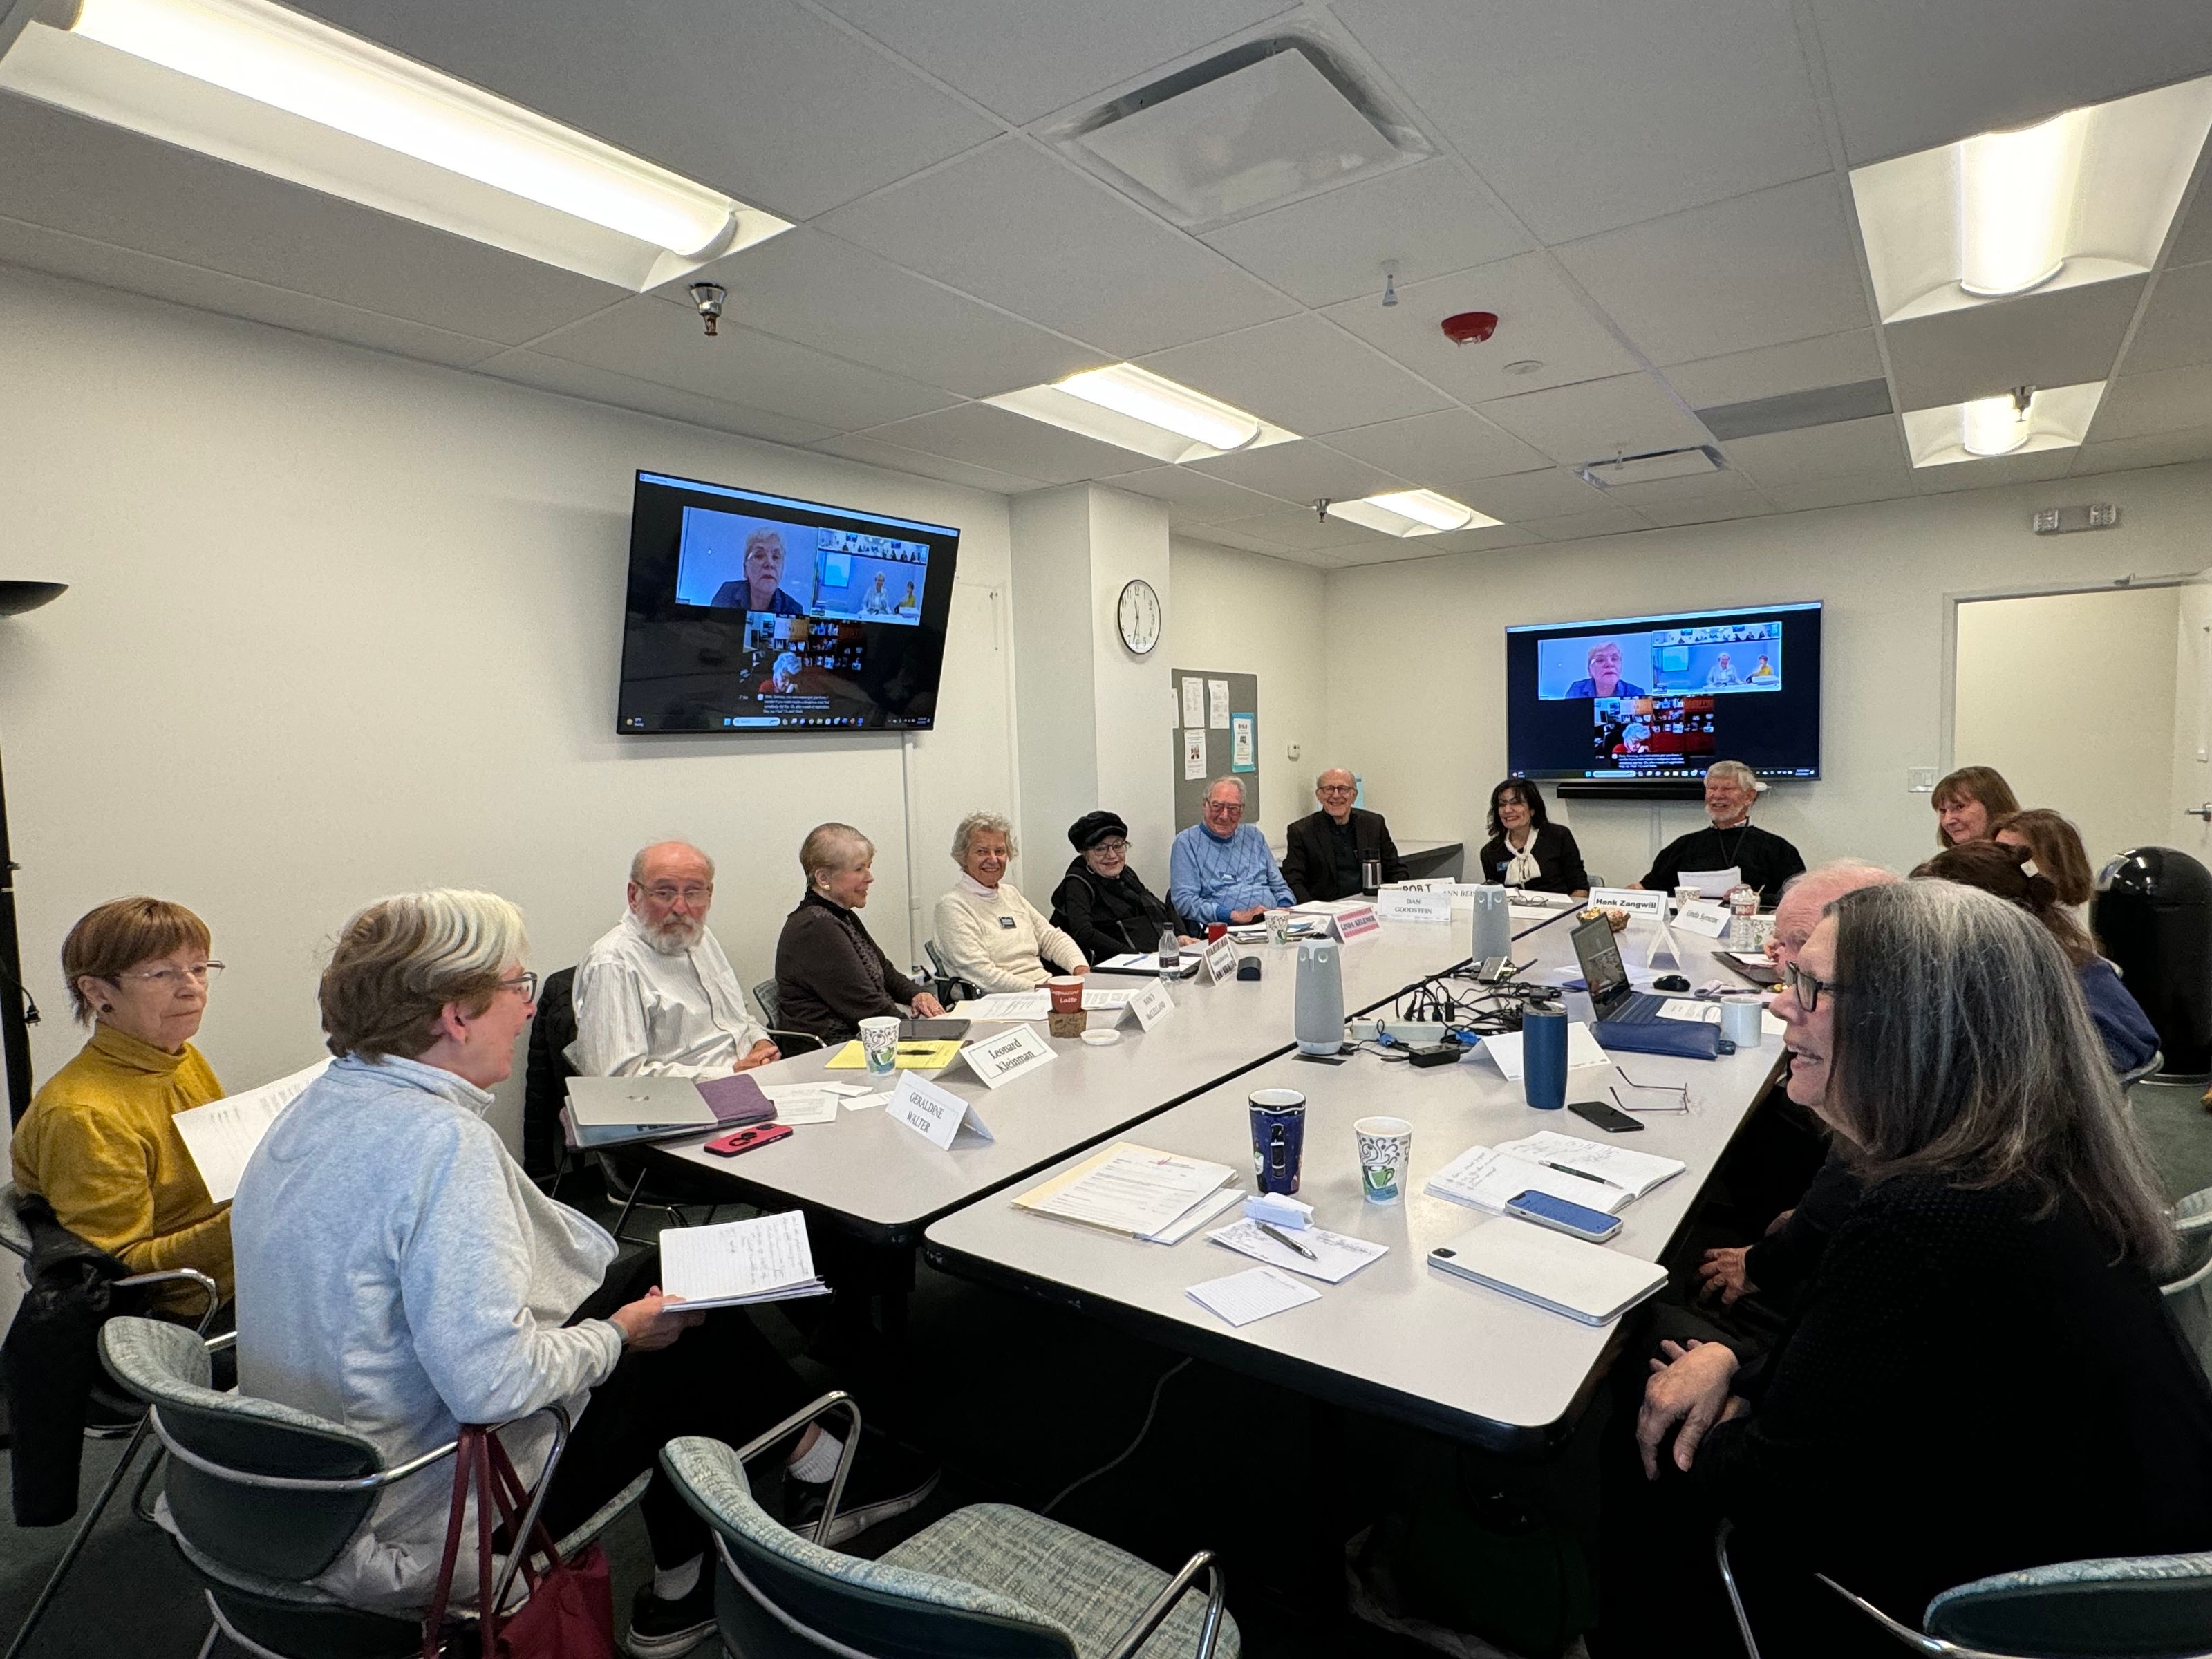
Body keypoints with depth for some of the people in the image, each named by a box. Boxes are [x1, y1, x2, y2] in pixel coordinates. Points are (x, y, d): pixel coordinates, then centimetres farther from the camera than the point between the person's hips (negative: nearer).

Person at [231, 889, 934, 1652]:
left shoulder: (324, 1103, 1)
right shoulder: (442, 1140, -30)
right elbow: (493, 1383, -32)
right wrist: (618, 1333, -13)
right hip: (424, 1530, -9)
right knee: (693, 1331, 2)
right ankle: (823, 1468, 26)